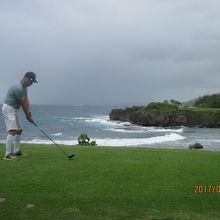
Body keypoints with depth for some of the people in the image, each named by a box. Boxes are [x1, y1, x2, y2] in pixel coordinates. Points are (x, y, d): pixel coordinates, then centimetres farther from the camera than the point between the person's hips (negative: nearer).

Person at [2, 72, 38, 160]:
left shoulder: (24, 87, 10)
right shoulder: (19, 88, -22)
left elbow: (26, 100, 5)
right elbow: (23, 104, -16)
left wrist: (29, 112, -6)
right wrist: (28, 116, -6)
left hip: (13, 110, 11)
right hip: (8, 109, -11)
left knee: (19, 130, 15)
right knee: (12, 131, -18)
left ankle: (16, 151, 23)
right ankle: (8, 154, -19)